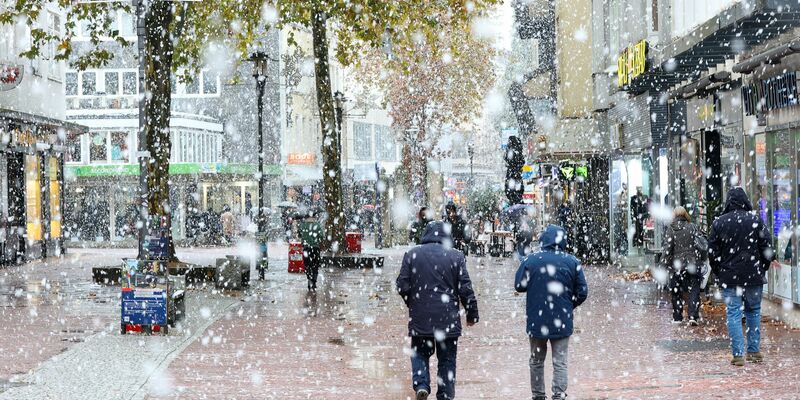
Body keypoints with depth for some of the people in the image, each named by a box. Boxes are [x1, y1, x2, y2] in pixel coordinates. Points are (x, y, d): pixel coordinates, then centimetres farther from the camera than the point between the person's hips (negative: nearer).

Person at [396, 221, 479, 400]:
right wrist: (472, 314, 7)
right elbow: (465, 290, -4)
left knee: (420, 352, 17)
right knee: (447, 359, 11)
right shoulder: (456, 256, -4)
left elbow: (402, 286, -2)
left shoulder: (412, 254, -1)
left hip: (419, 318, 1)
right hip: (448, 318, -1)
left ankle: (421, 384, -4)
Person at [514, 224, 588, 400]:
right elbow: (582, 292, -2)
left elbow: (519, 285, -1)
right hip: (562, 321, 0)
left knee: (537, 361, 15)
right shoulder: (572, 262, -4)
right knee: (560, 362, 3)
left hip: (536, 320, 1)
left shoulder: (531, 260, -7)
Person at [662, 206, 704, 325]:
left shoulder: (670, 230, -3)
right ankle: (693, 316, -7)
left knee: (676, 293, 12)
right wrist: (702, 260, 8)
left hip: (677, 266, 0)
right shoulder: (693, 227, 0)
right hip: (694, 265, 1)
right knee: (694, 291, 5)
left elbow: (667, 250, -9)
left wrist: (667, 265, -2)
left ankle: (677, 317, 16)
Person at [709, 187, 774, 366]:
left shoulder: (719, 223, -2)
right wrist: (763, 269, 11)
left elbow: (712, 251, 1)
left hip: (729, 277, -1)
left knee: (733, 314, 2)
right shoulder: (756, 220, -3)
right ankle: (754, 351, 17)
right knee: (754, 311, 15)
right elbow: (767, 247, -3)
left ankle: (738, 354, -3)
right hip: (753, 276, 1)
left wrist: (718, 272, 13)